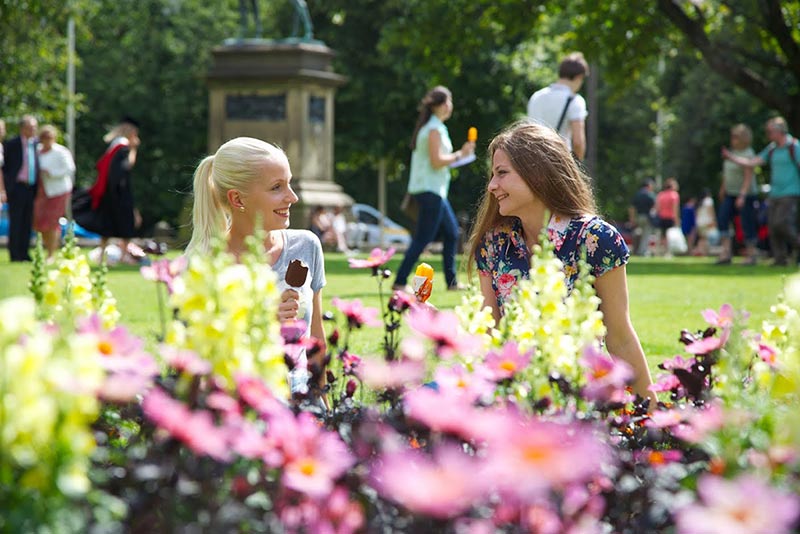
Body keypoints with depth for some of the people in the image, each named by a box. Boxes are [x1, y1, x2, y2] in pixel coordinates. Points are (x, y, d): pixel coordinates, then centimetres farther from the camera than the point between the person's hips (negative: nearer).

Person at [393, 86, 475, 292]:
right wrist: (460, 154, -11)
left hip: (434, 190, 10)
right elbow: (437, 161, -20)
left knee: (451, 232, 14)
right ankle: (400, 281, -8)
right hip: (430, 190, -10)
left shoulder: (429, 126, 16)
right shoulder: (435, 129, -14)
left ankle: (451, 281, 16)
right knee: (423, 238, -9)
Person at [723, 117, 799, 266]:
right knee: (773, 226, -1)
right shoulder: (772, 149, 14)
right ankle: (780, 258, 4)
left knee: (781, 223, -18)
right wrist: (730, 156, 9)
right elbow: (752, 162, 13)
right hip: (775, 193, 7)